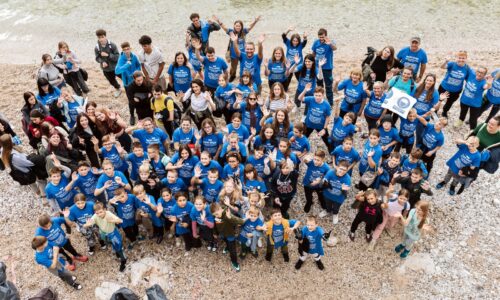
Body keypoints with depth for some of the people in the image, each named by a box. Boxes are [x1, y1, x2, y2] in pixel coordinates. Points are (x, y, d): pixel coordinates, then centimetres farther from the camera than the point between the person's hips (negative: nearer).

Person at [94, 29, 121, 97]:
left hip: (116, 67, -3)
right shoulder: (97, 47, -15)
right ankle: (118, 89, 56)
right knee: (112, 81, 24)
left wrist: (108, 55, -31)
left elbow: (117, 56, -20)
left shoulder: (112, 45, -20)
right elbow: (97, 58, -4)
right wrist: (102, 62, -24)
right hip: (106, 69, 3)